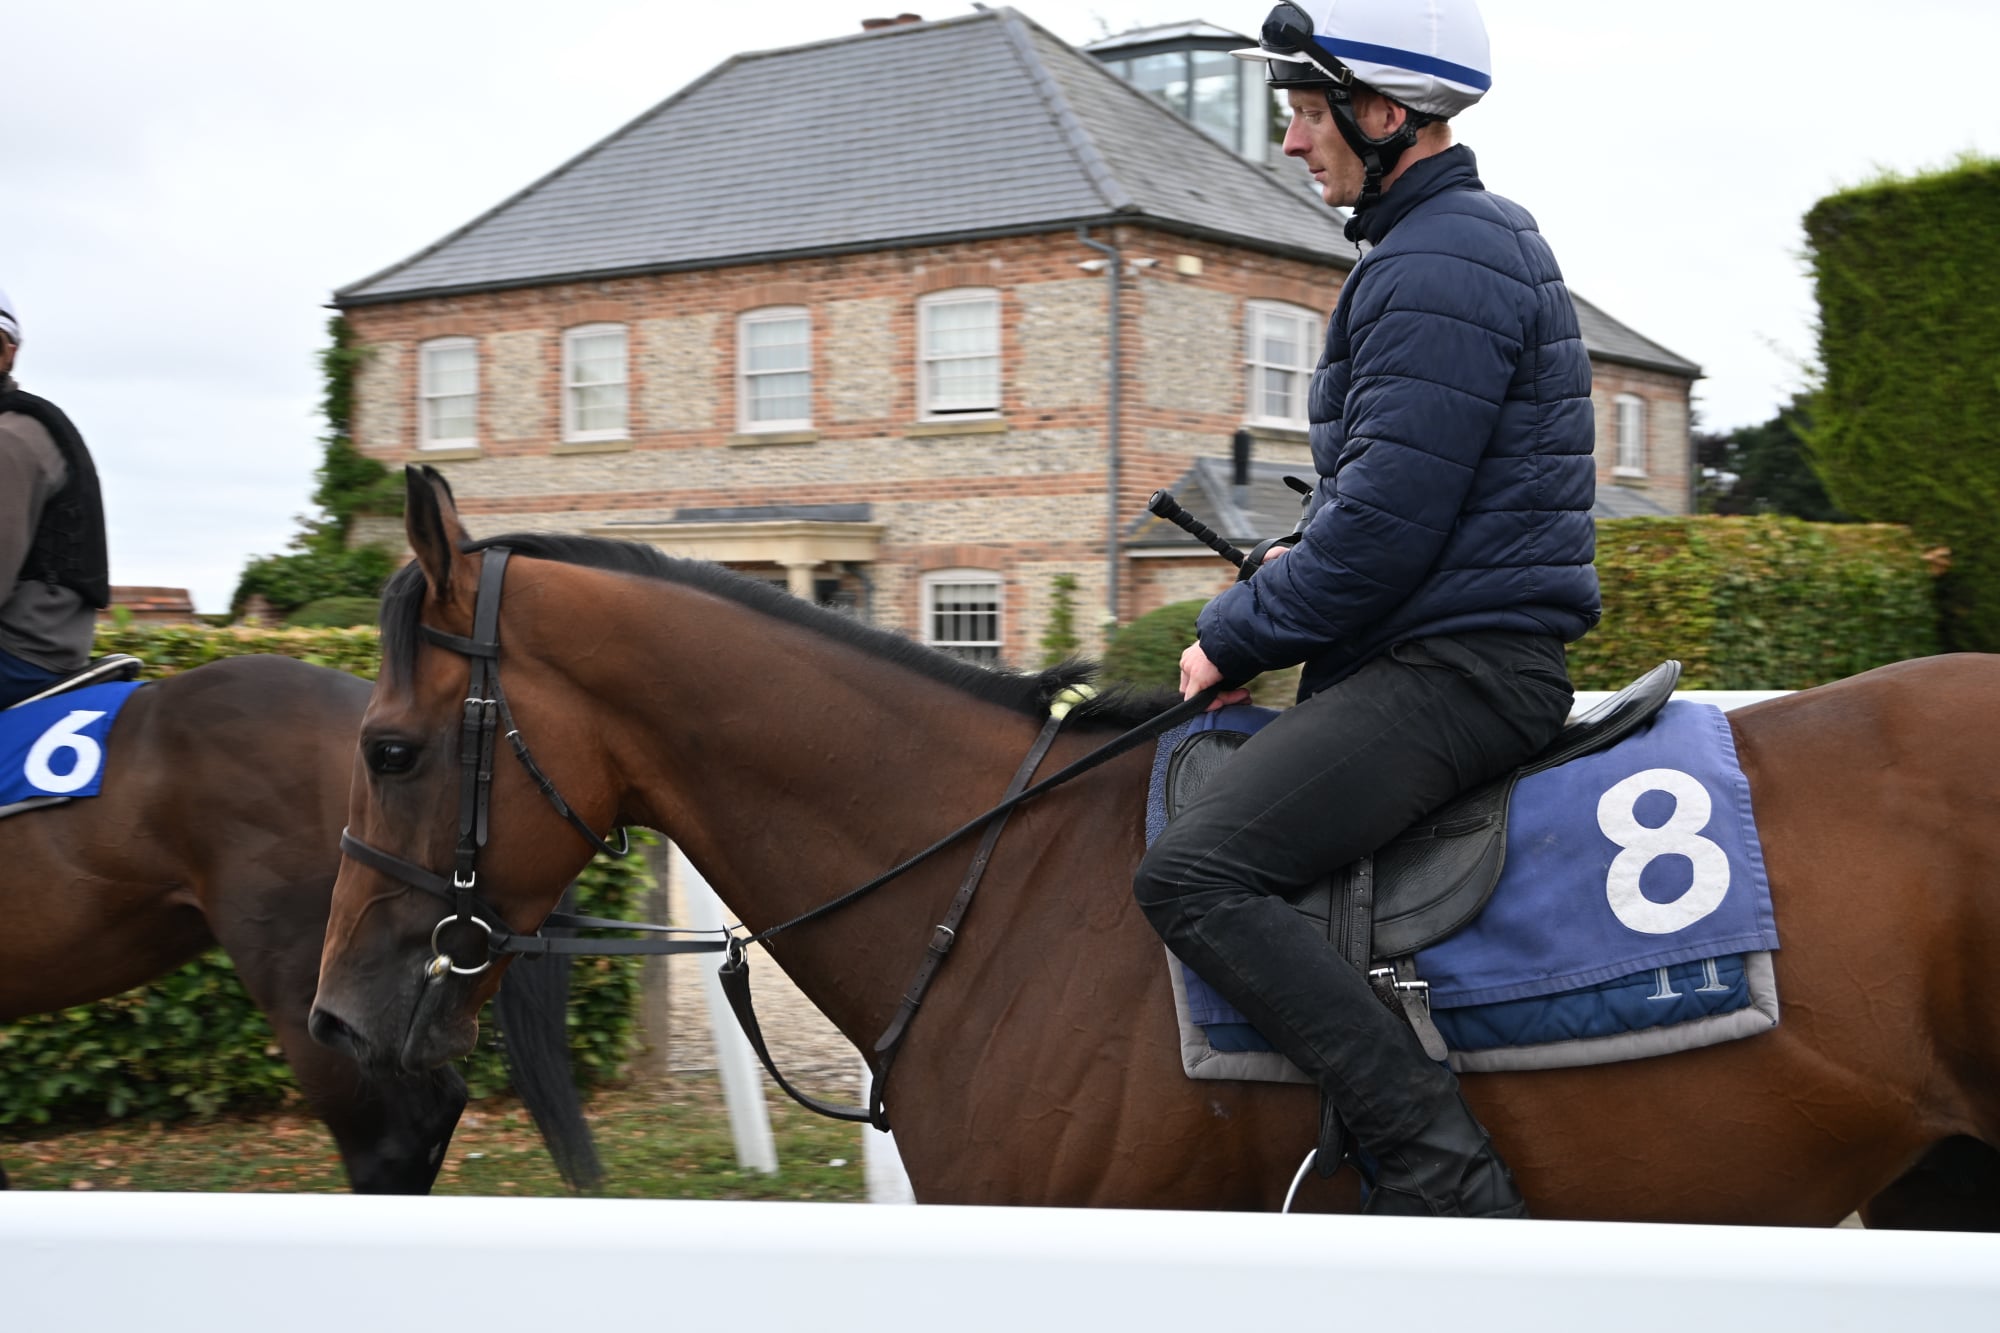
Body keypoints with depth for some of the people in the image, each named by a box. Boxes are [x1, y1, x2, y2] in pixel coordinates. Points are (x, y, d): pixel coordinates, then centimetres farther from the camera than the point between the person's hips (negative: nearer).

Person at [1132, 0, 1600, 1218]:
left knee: (1194, 875, -24)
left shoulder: (1439, 270, -15)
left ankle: (1445, 1174, -27)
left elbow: (1382, 529, -21)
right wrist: (1282, 582, 14)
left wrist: (1236, 638, -8)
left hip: (1457, 666, -11)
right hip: (1459, 651, 11)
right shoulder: (1474, 240, 20)